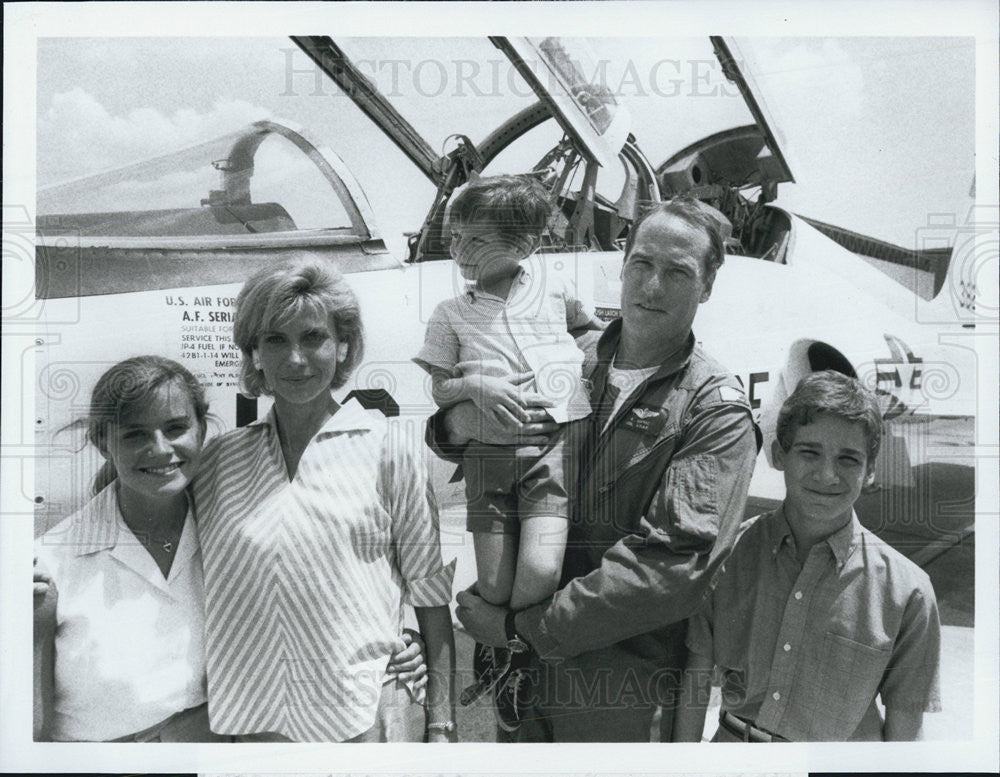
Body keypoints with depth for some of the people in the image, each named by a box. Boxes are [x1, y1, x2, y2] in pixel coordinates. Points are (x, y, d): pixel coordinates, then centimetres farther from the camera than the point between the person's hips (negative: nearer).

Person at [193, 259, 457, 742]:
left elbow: (431, 595, -3)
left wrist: (441, 728, -4)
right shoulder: (219, 459, 2)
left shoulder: (390, 446, -5)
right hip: (256, 723, 3)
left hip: (368, 719, -2)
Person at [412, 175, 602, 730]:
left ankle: (503, 659, 10)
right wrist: (473, 384, -11)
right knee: (494, 588, -1)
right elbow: (440, 390, 8)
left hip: (557, 442, 0)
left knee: (540, 569, -19)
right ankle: (506, 658, 32)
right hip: (490, 452, 1)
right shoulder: (451, 315, 11)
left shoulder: (549, 285, 13)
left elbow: (594, 325, 32)